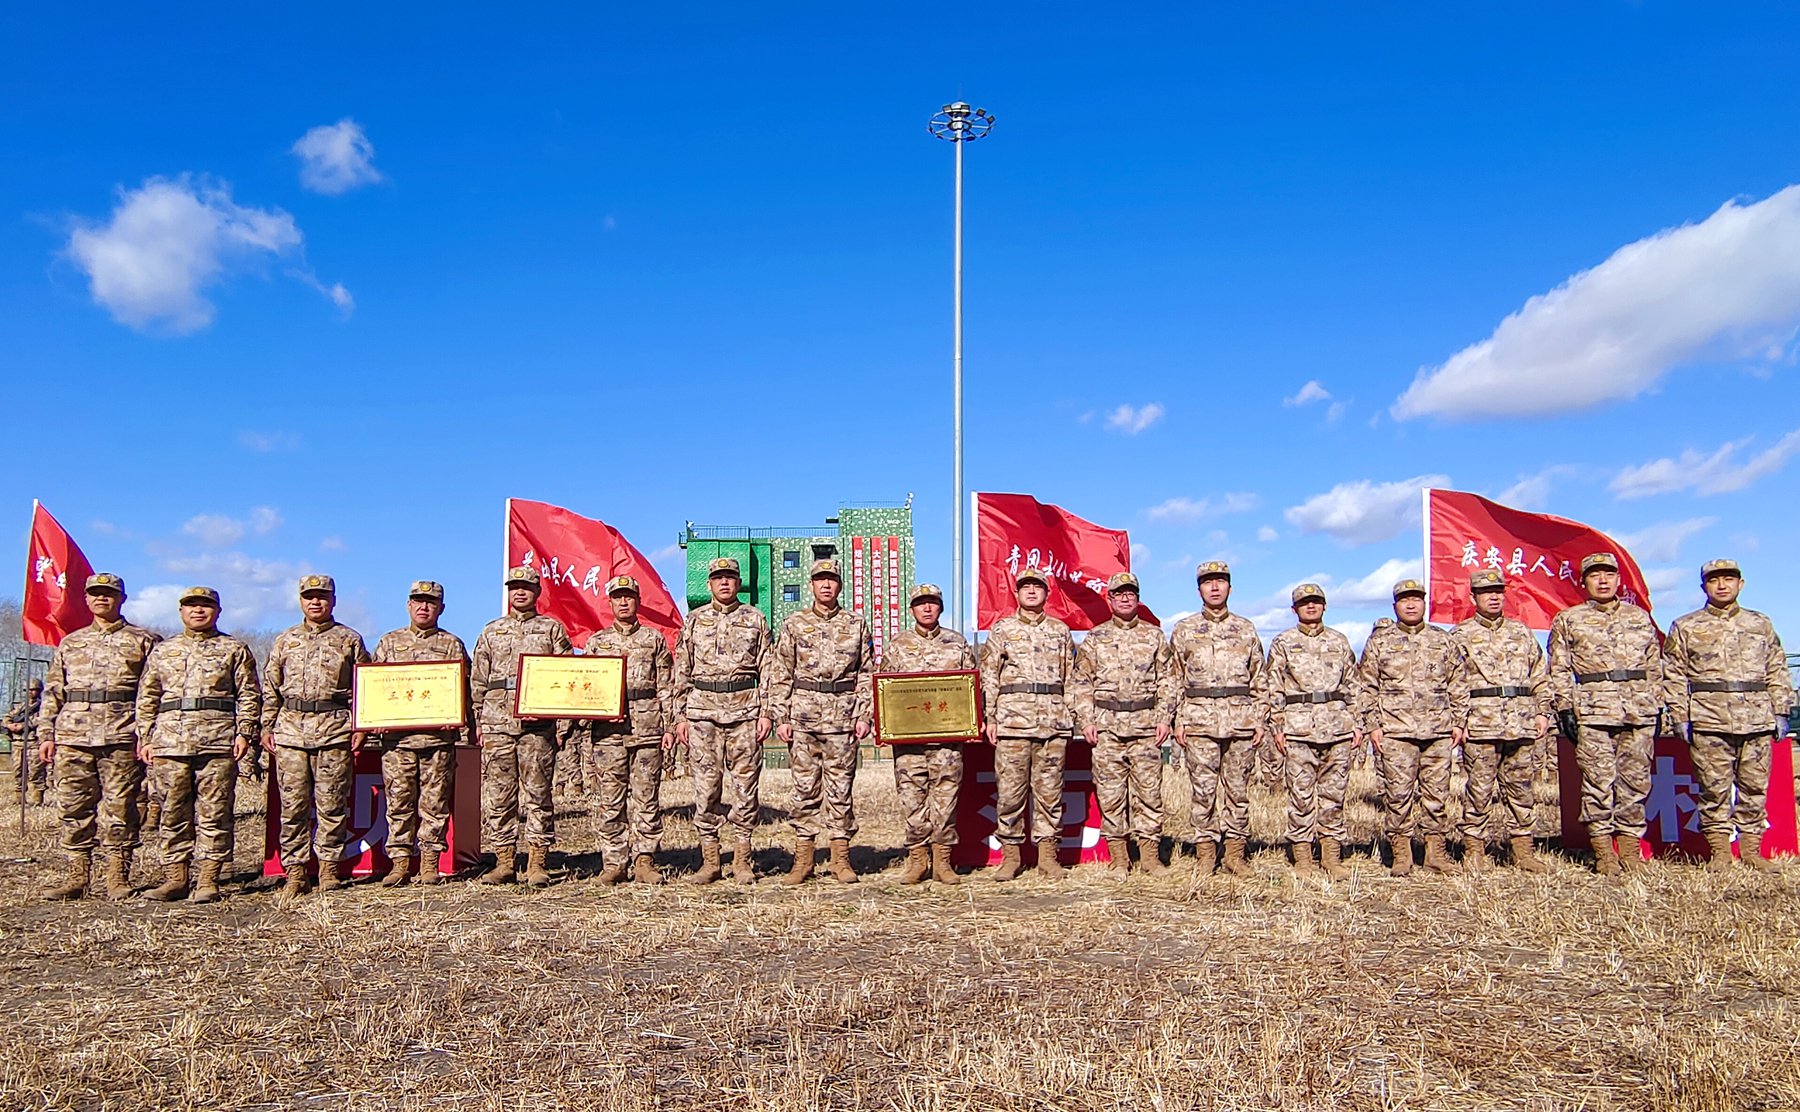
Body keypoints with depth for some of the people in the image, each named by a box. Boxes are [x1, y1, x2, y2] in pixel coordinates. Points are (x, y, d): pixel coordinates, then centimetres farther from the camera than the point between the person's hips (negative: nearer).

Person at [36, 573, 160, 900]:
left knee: (119, 808, -1)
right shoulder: (69, 644, 17)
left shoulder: (143, 641, 7)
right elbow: (52, 692, 17)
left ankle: (118, 878, 5)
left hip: (122, 738, -3)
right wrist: (46, 735, 7)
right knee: (75, 808, 4)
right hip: (73, 737, 3)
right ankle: (77, 877, 13)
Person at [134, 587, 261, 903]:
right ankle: (175, 878, 13)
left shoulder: (234, 650, 10)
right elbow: (147, 698, 18)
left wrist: (244, 732, -5)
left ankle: (208, 880, 2)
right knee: (173, 813, 5)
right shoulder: (162, 651, 18)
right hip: (170, 743, 3)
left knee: (213, 814, -2)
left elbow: (249, 695, 5)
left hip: (218, 743, -3)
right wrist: (145, 737, 9)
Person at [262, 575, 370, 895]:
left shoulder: (349, 640, 7)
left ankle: (329, 868, 10)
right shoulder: (285, 641, 15)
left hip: (334, 731, -2)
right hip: (290, 730, 2)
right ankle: (295, 871, 9)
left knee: (332, 803, 0)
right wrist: (266, 727, 8)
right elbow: (270, 689, 16)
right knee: (293, 805, 2)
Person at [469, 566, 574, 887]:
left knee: (538, 793, -1)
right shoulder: (491, 631, 17)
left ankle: (538, 863, 5)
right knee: (498, 795, 2)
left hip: (538, 724, -2)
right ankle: (504, 861, 11)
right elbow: (477, 681, 16)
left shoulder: (552, 629, 10)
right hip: (496, 722, 2)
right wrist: (478, 722, 7)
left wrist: (562, 724, -1)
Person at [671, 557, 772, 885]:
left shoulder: (755, 619, 9)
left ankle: (742, 859, 10)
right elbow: (681, 671, 11)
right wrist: (680, 716, 5)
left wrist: (765, 712, -1)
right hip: (702, 710, 1)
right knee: (706, 785, 2)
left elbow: (767, 669, 7)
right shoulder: (694, 619, 11)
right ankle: (709, 860, 11)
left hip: (744, 709, -1)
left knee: (746, 783, 0)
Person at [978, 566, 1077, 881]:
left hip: (1053, 722, 2)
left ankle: (1048, 853, 11)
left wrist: (1069, 719, 8)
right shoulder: (1002, 629, 9)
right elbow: (989, 677, 6)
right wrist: (990, 717, -2)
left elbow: (1070, 678, 16)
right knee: (1009, 790, -2)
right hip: (1012, 721, -1)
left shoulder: (1061, 631, 15)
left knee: (1049, 790, 3)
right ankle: (1010, 853, 8)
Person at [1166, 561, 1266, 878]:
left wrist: (1261, 720, 4)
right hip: (1199, 721, -1)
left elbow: (1259, 679, 12)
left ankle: (1235, 851, 14)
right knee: (1202, 789, 0)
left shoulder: (1247, 629, 11)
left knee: (1238, 788, 5)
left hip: (1241, 721, 1)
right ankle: (1205, 851, 8)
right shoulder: (1183, 630, 8)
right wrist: (1178, 721, 0)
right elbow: (1176, 681, 8)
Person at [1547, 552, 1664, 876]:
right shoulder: (1568, 621, 7)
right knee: (1599, 782, -4)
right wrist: (1565, 710, -4)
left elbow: (1654, 666, 18)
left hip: (1640, 711, 3)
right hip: (1594, 712, -3)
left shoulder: (1640, 617, 16)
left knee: (1636, 781, 4)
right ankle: (1604, 853, 2)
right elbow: (1559, 671, 4)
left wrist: (1657, 706, 11)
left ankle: (1630, 849, 13)